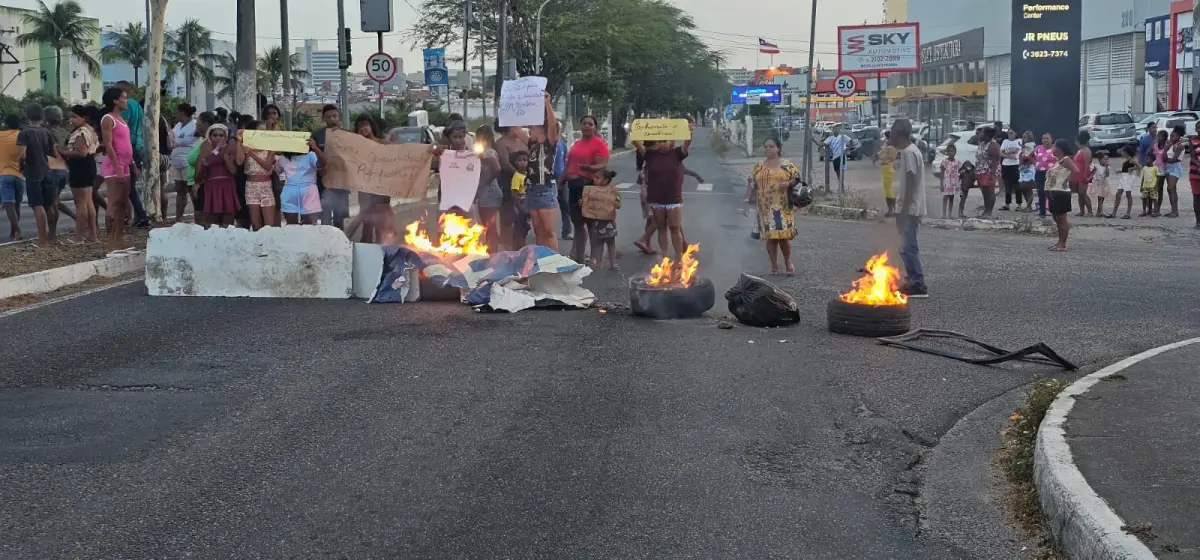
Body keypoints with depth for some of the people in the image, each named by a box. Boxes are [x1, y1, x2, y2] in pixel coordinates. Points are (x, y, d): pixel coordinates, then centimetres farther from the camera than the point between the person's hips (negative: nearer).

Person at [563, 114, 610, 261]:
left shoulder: (599, 143, -5)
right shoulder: (576, 144, 18)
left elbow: (603, 166, -15)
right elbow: (569, 166, 23)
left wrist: (589, 168, -33)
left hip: (588, 185, -8)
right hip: (573, 186, 8)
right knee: (577, 223, 12)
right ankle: (578, 257, 18)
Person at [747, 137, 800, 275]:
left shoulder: (787, 165, 3)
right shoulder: (758, 167, 9)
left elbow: (796, 178, 6)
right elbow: (752, 186, 10)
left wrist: (789, 183, -14)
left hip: (782, 208, -2)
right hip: (765, 208, 2)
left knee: (784, 236, -8)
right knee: (770, 237, 2)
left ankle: (788, 262, 12)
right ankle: (774, 266, 10)